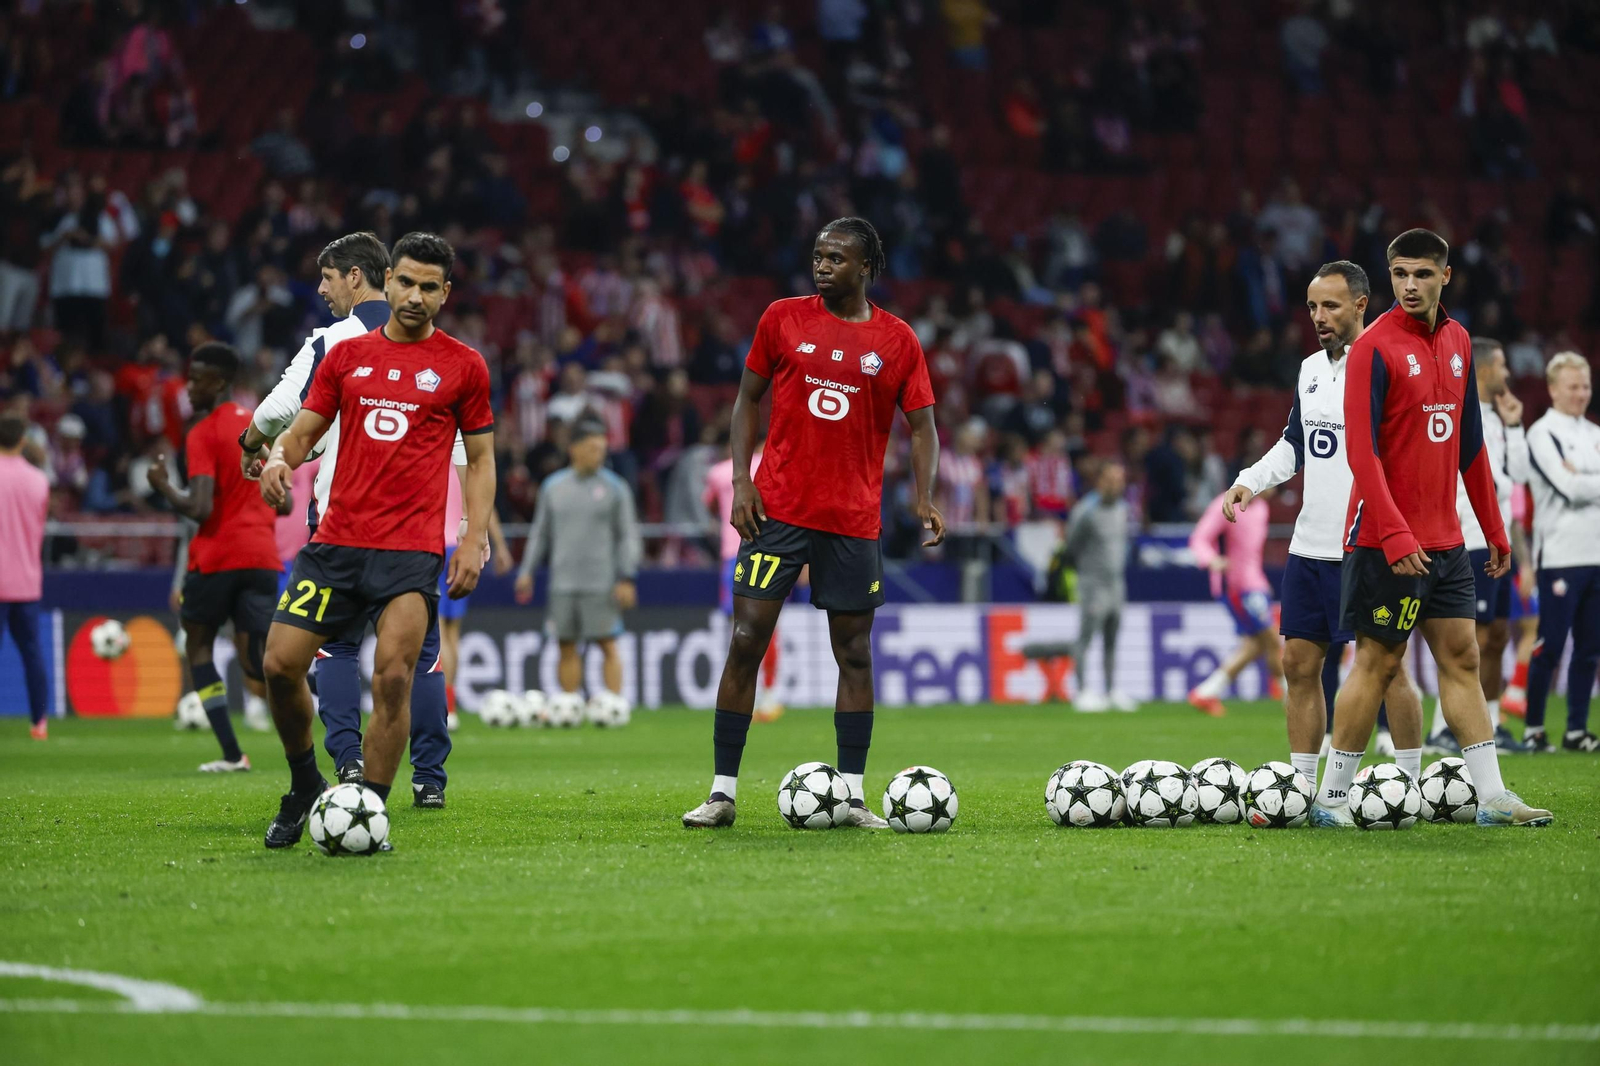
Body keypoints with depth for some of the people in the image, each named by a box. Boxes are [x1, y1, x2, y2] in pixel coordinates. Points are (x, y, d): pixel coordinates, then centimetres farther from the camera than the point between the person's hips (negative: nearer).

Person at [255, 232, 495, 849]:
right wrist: (278, 458, -9)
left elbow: (480, 459, 10)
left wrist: (475, 541, -1)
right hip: (337, 541, 3)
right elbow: (302, 433, 15)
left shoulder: (463, 366, 6)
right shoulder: (347, 356, 12)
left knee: (394, 676, -16)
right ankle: (304, 787, 17)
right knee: (280, 663, -6)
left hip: (413, 549, -3)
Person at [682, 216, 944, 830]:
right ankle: (722, 791, -1)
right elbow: (748, 398, 9)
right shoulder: (783, 319, 4)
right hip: (778, 507, -1)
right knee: (746, 641, -5)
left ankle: (853, 796, 10)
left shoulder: (897, 341, 3)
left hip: (855, 520, 1)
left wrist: (924, 498, -12)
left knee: (854, 653, 4)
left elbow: (921, 426, 4)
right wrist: (741, 480, -2)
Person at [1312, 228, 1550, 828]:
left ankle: (1492, 798, 6)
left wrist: (1494, 529, 17)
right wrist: (1395, 535, -24)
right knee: (1378, 663, -3)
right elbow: (1361, 449, -17)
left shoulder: (1457, 341, 11)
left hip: (1445, 539, 7)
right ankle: (1331, 800, 6)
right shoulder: (1374, 347, -11)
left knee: (1461, 659, 6)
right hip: (1388, 542, -7)